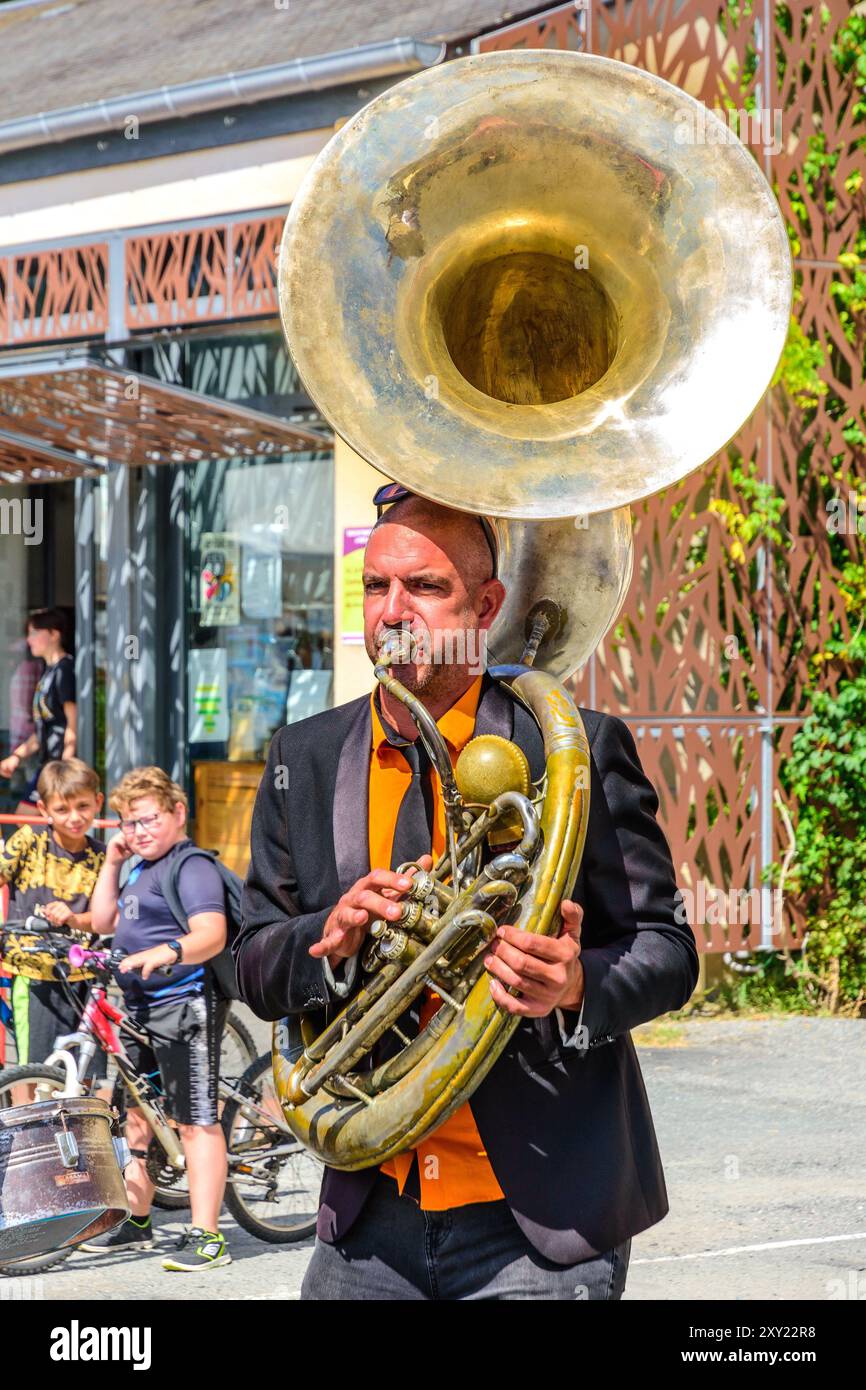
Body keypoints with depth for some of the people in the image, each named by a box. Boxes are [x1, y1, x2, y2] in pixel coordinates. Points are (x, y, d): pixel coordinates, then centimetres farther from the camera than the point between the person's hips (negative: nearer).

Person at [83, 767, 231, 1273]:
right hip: (140, 1006, 10)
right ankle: (137, 1222, 31)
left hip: (186, 1004, -10)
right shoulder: (139, 869, 17)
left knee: (196, 1121, -8)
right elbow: (104, 922, 21)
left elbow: (211, 934, -26)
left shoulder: (192, 867, -13)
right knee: (139, 1115, 18)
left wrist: (165, 954, -44)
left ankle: (207, 1238, -8)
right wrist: (112, 863, 12)